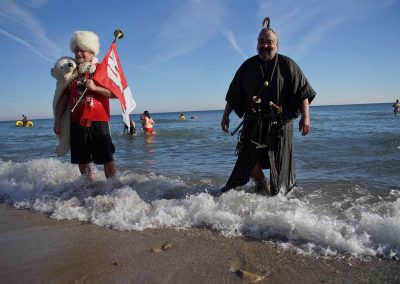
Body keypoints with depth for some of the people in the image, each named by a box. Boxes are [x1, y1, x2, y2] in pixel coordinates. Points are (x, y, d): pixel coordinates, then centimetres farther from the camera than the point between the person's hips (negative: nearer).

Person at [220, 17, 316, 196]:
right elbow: (233, 94, 11)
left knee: (280, 162, 5)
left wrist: (305, 117, -10)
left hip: (280, 123, -2)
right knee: (249, 158, -3)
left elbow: (303, 92, -3)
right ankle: (261, 186, 24)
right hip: (253, 122, 2)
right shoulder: (248, 66, 7)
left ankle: (279, 193, 26)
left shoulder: (287, 65, 0)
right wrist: (226, 115, 9)